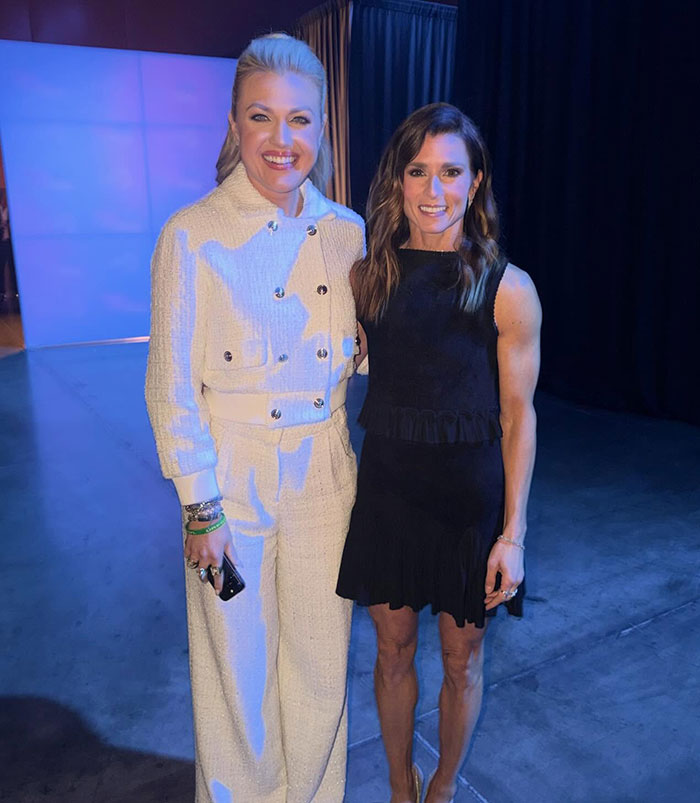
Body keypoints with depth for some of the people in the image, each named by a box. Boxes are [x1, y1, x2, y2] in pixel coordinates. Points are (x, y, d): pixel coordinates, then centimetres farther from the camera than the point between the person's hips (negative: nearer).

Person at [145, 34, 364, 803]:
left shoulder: (347, 232, 1)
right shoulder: (192, 236, -11)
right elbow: (171, 388, -9)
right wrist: (199, 508, -10)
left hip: (325, 475, 4)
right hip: (233, 479, -3)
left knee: (322, 663, 18)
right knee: (238, 668, 15)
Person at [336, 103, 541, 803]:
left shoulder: (508, 290, -11)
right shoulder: (367, 275, -2)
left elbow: (517, 417, -8)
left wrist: (513, 534, -7)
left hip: (470, 495, -2)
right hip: (386, 488, 2)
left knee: (461, 658, 16)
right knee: (393, 649, 17)